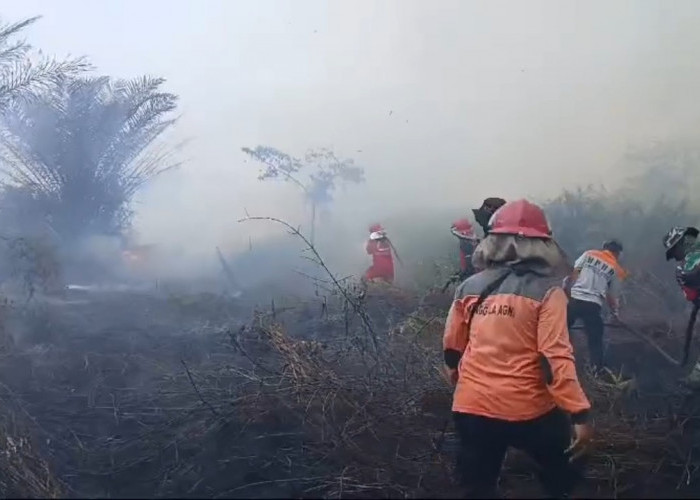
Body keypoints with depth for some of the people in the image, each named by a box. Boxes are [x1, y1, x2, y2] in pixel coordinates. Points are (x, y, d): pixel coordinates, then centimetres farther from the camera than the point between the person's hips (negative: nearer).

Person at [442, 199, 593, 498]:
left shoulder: (470, 287, 3)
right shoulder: (546, 291, -9)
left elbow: (452, 349, 13)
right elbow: (555, 358, -17)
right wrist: (580, 413, -15)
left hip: (472, 408, 4)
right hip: (528, 410, -4)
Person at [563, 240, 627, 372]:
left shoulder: (589, 254, 13)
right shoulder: (615, 269, 11)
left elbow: (573, 273, 3)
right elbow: (611, 297, 13)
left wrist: (565, 291, 8)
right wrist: (615, 312, 28)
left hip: (574, 299, 1)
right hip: (593, 305, -1)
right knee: (595, 340, 10)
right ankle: (598, 369, 9)